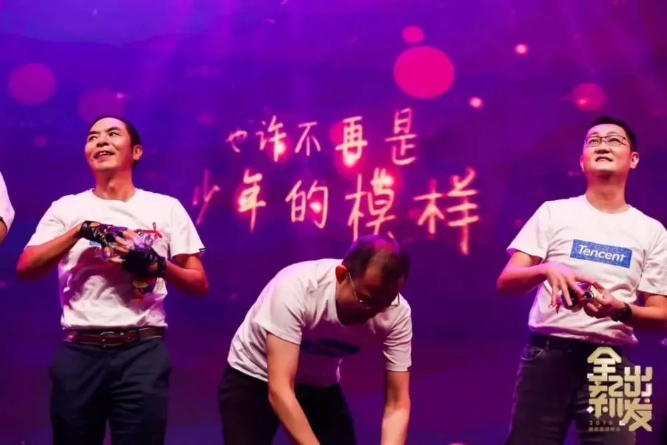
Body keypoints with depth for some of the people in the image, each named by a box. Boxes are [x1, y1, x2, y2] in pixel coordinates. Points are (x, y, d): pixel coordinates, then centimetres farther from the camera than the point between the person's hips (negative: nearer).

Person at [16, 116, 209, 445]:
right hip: (79, 351, 1)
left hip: (143, 351, -1)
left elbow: (200, 285, 5)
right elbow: (25, 270, -2)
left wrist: (157, 265, -13)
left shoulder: (166, 208, 7)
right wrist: (80, 230, -11)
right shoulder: (66, 208, 10)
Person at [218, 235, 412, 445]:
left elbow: (397, 403, -20)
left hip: (319, 386, 4)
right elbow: (279, 391, -40)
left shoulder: (396, 313, -24)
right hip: (252, 379, -4)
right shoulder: (296, 288, -37)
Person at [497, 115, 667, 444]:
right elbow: (505, 283, 0)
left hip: (610, 362, 1)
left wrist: (621, 311, -15)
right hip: (547, 354, 0)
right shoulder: (553, 213, 5)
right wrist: (546, 269, -20)